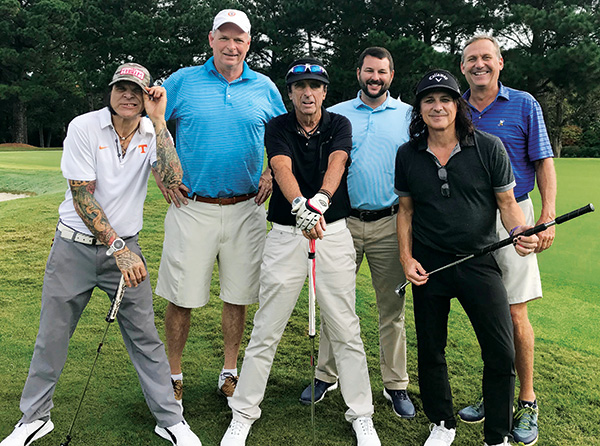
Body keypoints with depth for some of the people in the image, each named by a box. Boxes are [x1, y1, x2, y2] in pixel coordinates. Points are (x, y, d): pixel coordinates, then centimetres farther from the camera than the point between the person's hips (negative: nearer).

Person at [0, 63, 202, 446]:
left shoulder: (153, 133, -1)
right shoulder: (84, 127, -9)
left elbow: (173, 181, -20)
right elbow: (82, 197, -14)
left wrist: (158, 121, -21)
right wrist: (117, 248, -20)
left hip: (125, 246, 1)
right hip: (75, 246, -1)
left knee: (145, 336, 3)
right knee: (52, 335, 8)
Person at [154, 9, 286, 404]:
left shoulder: (265, 88, 7)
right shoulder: (183, 82, 3)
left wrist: (271, 176, 3)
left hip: (246, 208, 2)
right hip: (192, 207, -1)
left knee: (238, 296, 9)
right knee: (182, 296, 3)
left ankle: (230, 372, 26)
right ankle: (174, 375, 20)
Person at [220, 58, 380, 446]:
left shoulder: (339, 125, 3)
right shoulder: (278, 128, 2)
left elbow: (336, 163, -17)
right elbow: (283, 169, -18)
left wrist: (320, 200, -38)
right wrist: (301, 207, -38)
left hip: (334, 233, 1)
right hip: (286, 234, 0)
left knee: (346, 332, 5)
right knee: (265, 331, 3)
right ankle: (243, 414, 19)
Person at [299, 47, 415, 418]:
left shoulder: (409, 116, 8)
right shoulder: (336, 115, 9)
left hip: (390, 223, 0)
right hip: (342, 221, 1)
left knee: (393, 306, 5)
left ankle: (396, 384, 17)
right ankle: (327, 375, 21)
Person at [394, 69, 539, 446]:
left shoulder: (489, 148, -3)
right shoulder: (408, 155, 3)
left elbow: (507, 202, 1)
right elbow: (406, 210, 9)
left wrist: (520, 231, -19)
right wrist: (406, 258, -1)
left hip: (479, 261, -1)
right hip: (428, 265, 2)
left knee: (502, 354, -2)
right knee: (430, 351, 11)